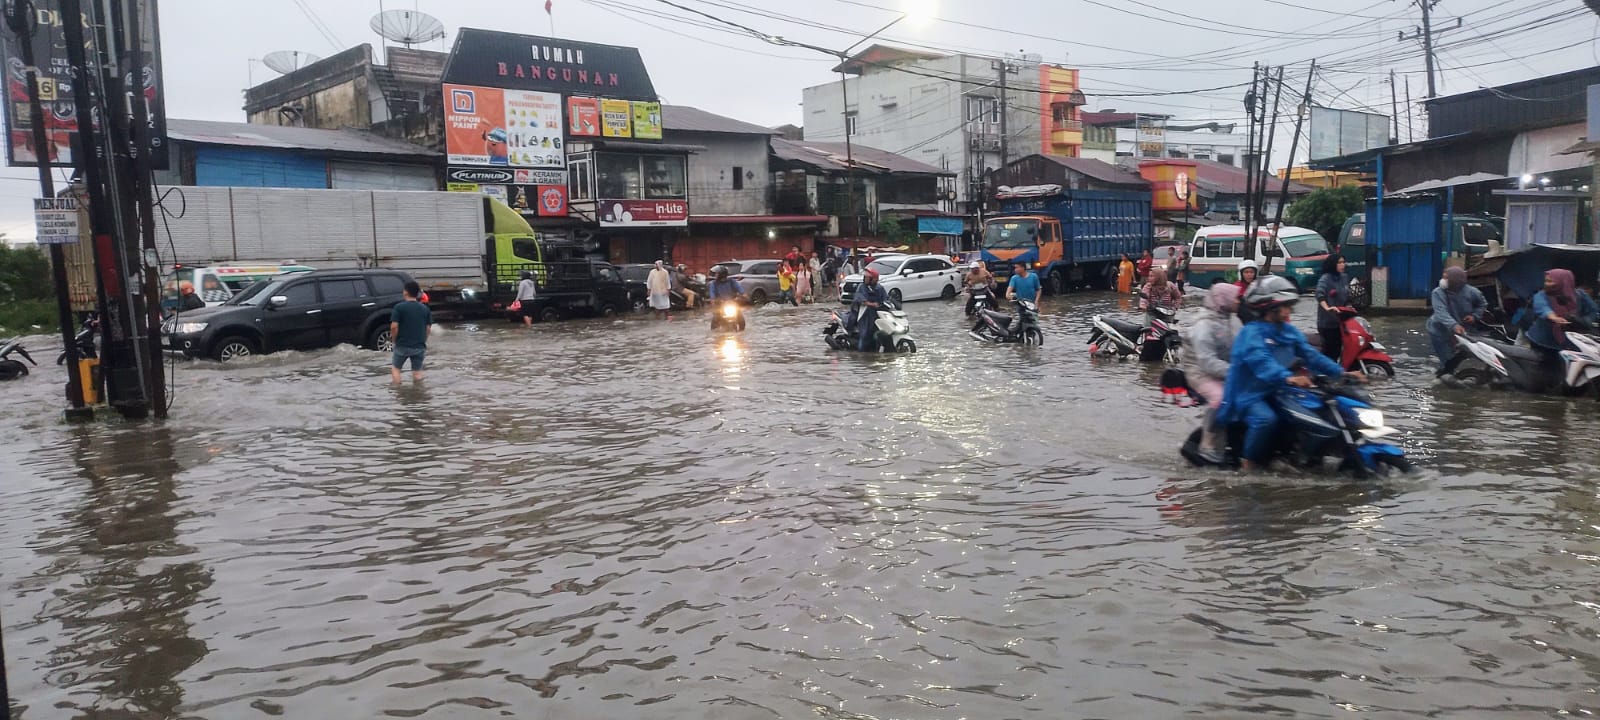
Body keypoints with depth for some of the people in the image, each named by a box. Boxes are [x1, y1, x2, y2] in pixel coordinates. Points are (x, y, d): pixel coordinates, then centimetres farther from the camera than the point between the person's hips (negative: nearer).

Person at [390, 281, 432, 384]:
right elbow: (428, 328, 4)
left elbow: (394, 326, -15)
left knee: (395, 368, 14)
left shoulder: (399, 307, -8)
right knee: (417, 372, 13)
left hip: (402, 345, -2)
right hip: (419, 346, 3)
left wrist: (395, 340, 0)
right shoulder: (425, 309, 3)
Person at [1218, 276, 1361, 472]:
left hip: (1277, 392, 8)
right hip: (1251, 395, -8)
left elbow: (1310, 355, 5)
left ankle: (1311, 452, 21)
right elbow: (1261, 362, -34)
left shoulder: (1289, 332, 10)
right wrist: (1288, 377, -50)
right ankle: (1250, 460, -15)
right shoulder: (1251, 334, -17)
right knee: (1266, 418, -36)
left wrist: (1340, 372, -8)